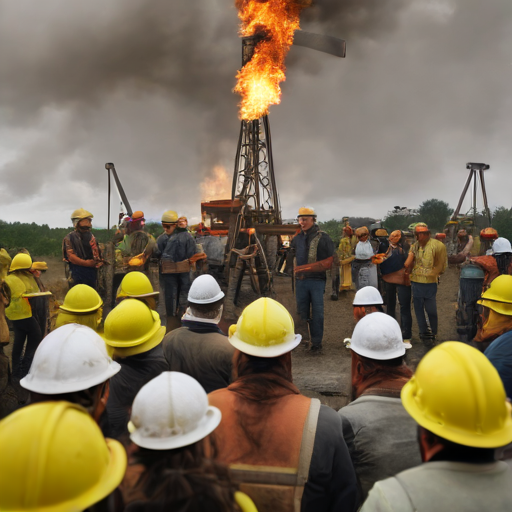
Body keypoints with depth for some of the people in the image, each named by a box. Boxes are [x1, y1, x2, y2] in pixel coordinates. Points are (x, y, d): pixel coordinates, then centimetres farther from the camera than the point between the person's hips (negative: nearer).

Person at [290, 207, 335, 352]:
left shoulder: (323, 238, -3)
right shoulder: (297, 238, 12)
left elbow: (329, 261, -5)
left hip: (317, 281, -4)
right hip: (300, 280, 4)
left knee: (317, 313, 0)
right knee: (302, 312, 10)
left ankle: (316, 342, 9)